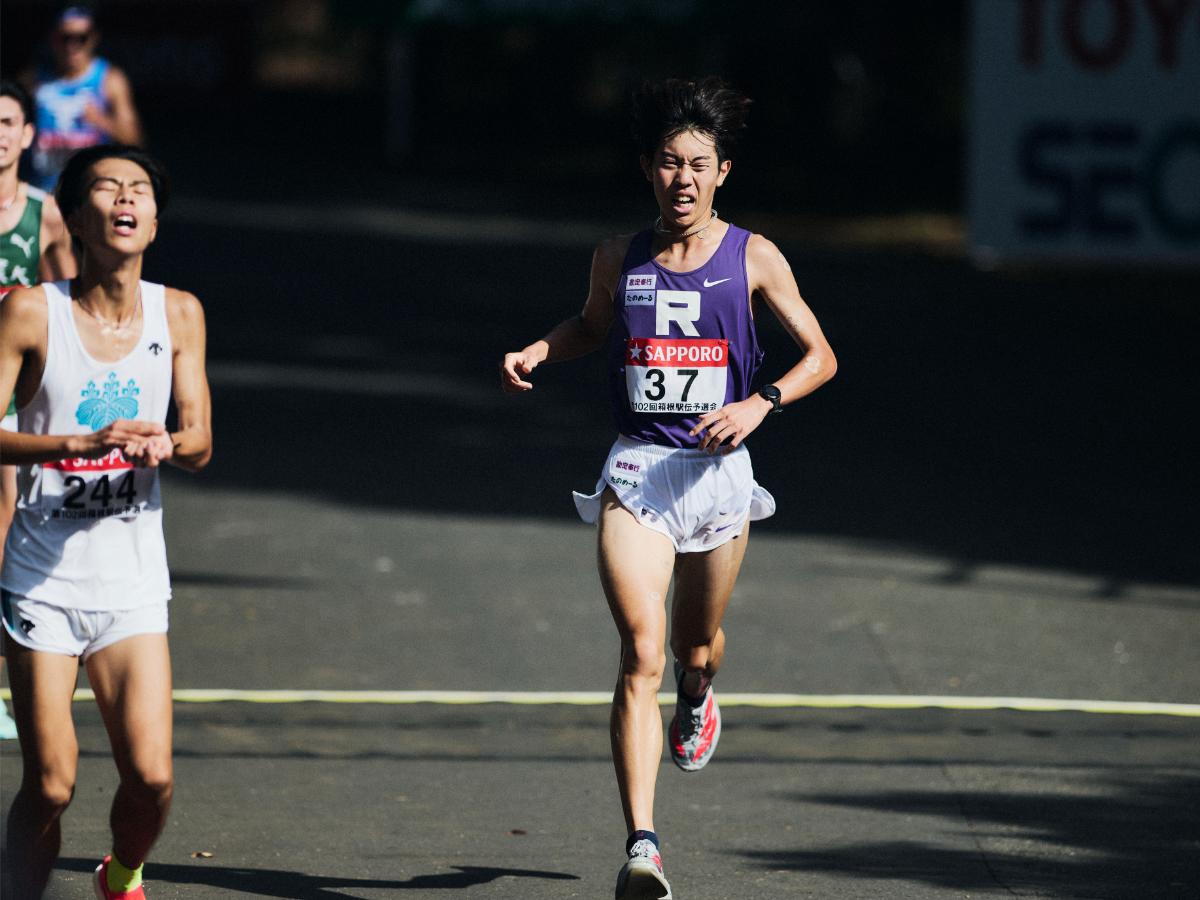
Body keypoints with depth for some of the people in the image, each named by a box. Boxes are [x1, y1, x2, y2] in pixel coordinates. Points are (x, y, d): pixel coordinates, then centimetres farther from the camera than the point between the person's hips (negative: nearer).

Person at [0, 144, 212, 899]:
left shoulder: (179, 314, 3)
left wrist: (164, 443, -19)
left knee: (151, 776, -7)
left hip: (134, 586, 3)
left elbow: (200, 445, 5)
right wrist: (85, 442, -25)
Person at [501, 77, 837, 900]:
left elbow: (820, 356, 3)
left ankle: (697, 695, 61)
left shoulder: (754, 259, -1)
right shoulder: (619, 260, 4)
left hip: (718, 469, 1)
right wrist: (536, 352, 6)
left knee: (696, 645, 19)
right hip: (636, 470, -1)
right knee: (641, 655, -15)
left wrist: (761, 402, -13)